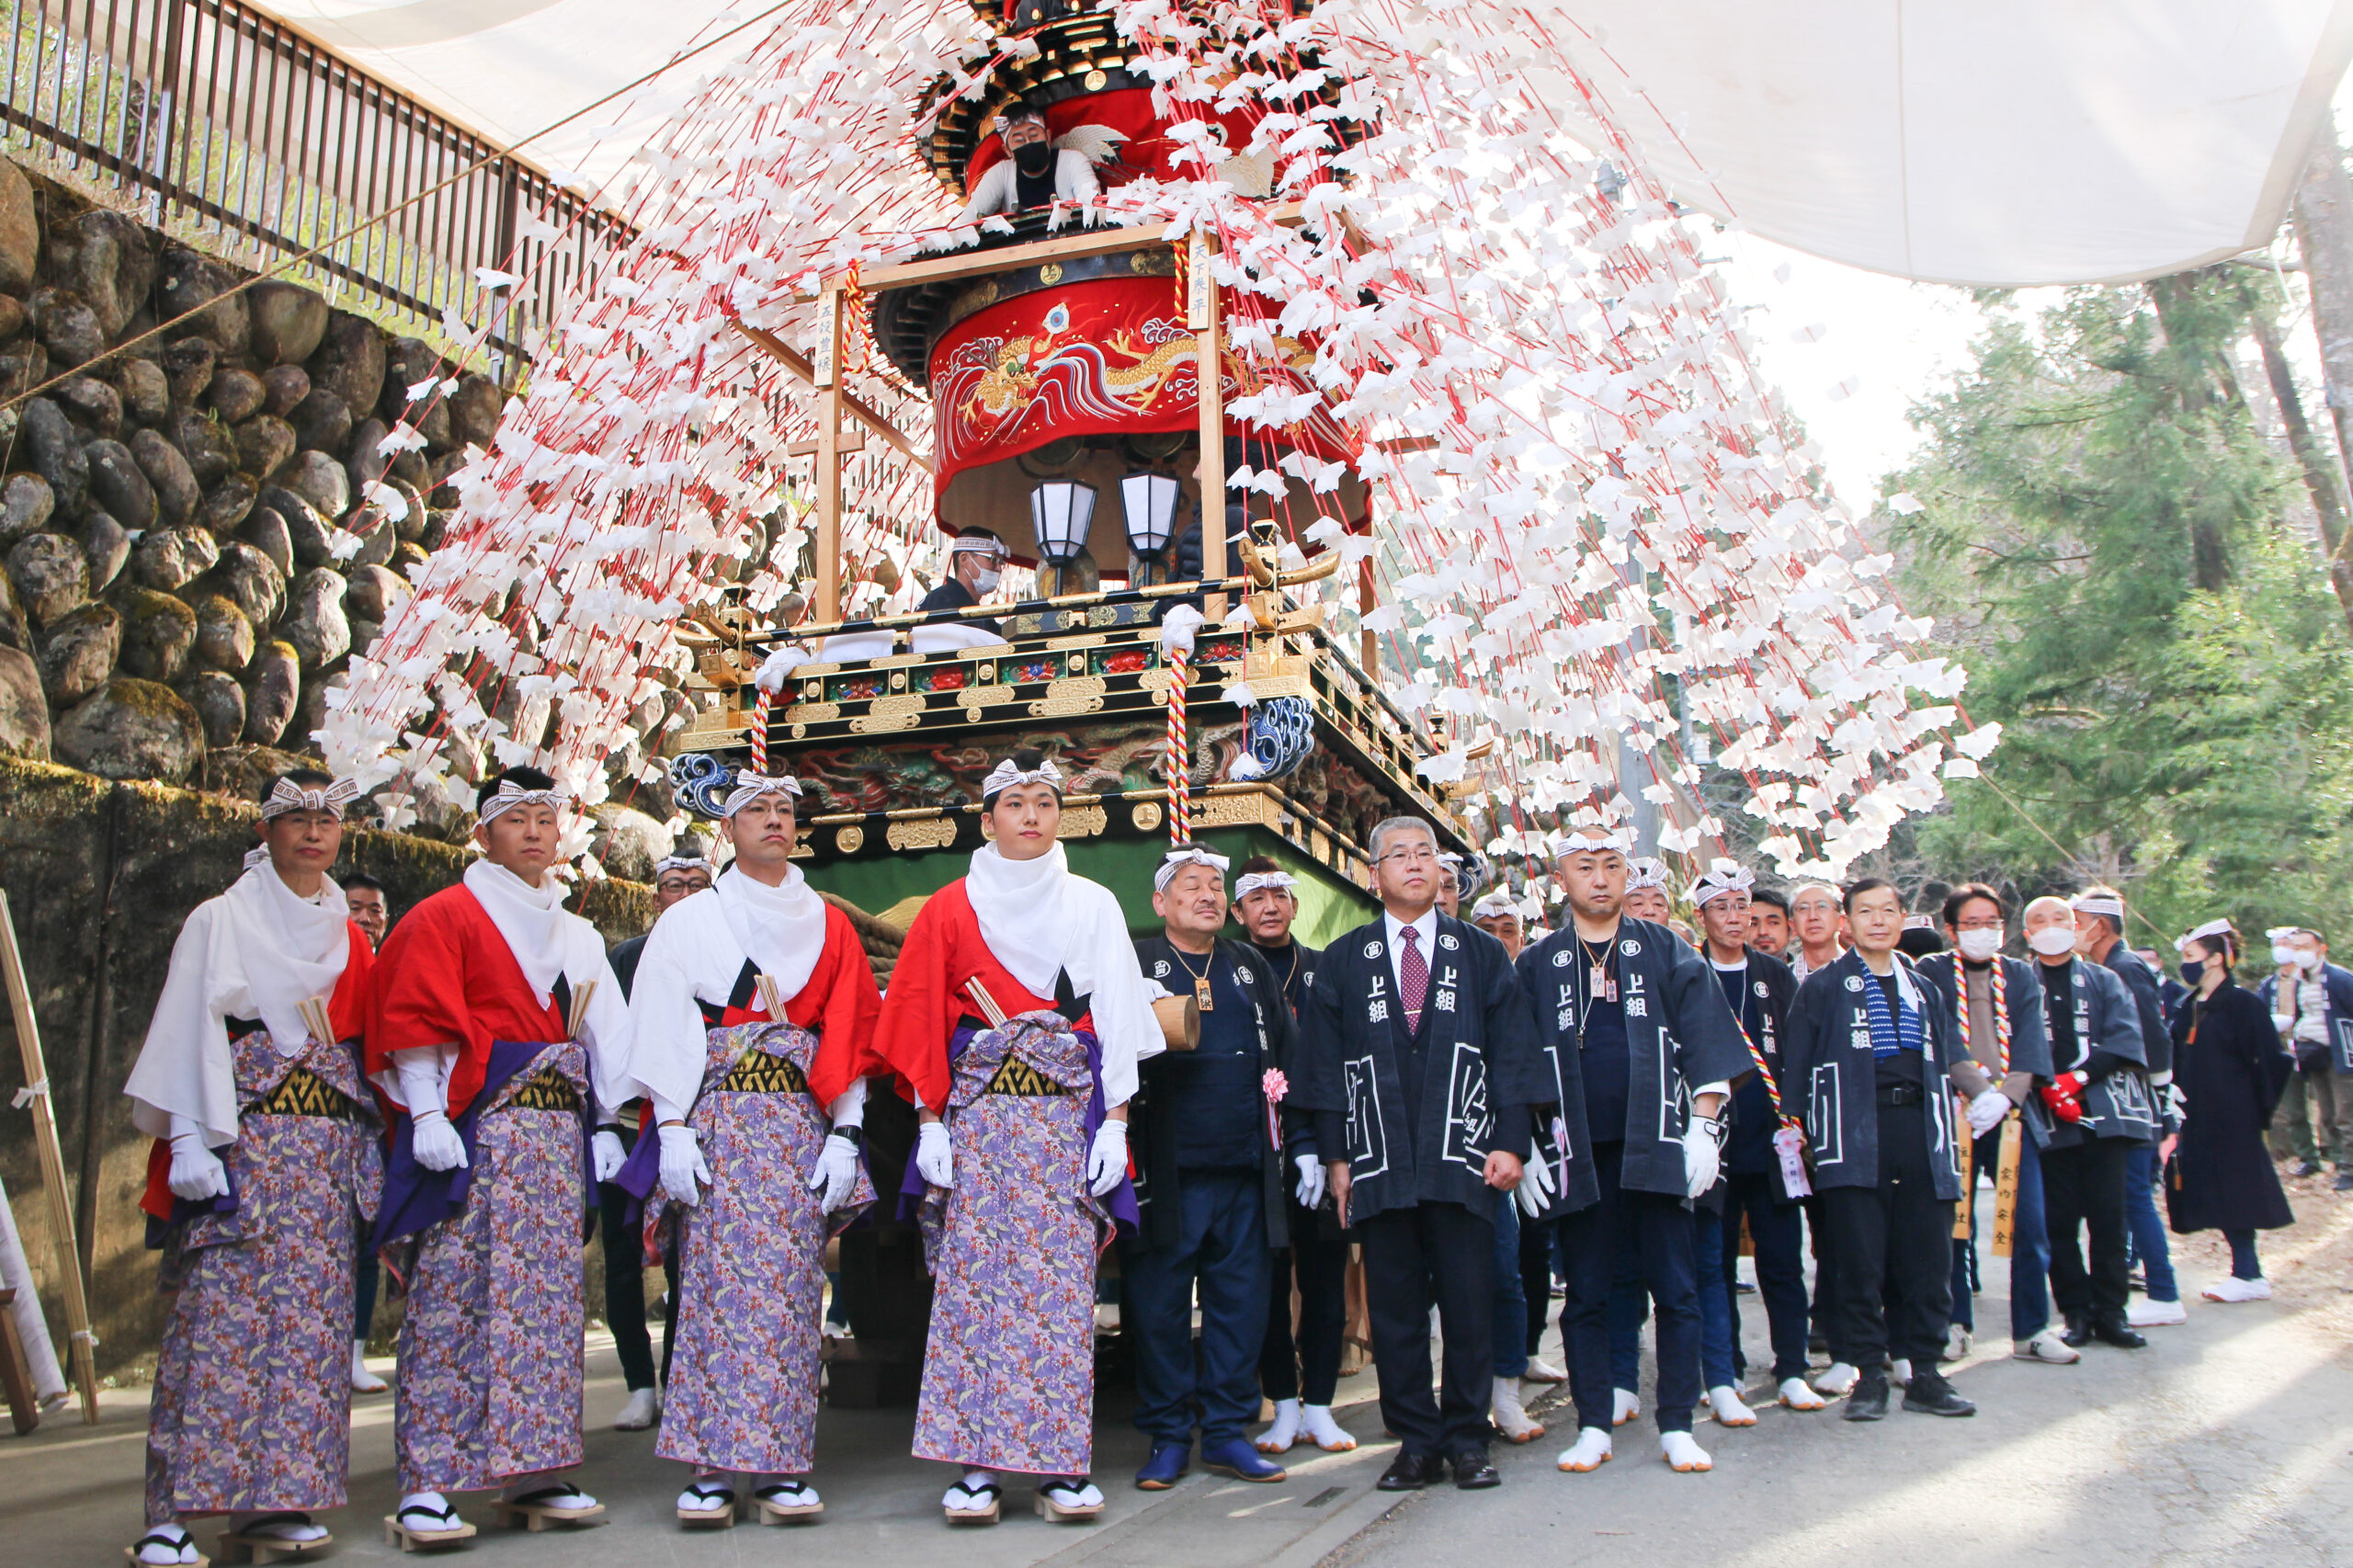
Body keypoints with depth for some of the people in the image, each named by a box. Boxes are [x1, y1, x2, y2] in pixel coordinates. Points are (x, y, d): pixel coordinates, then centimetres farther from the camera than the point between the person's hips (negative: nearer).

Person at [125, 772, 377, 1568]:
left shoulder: (347, 935, 18)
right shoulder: (220, 921, 5)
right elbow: (189, 1031, -3)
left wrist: (371, 1145, 8)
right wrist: (192, 1141, -14)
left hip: (330, 1148, 4)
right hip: (243, 1138, -4)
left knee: (309, 1318, 0)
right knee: (219, 1311, -10)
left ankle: (273, 1498, 4)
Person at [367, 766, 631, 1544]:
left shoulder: (575, 934, 21)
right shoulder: (446, 916, 3)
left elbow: (603, 1034, 20)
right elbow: (415, 1021, -6)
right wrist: (426, 1113, -17)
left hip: (555, 1132, 6)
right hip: (473, 1126, -6)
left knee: (546, 1298, 5)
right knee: (453, 1295, -9)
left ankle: (530, 1472, 11)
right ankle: (426, 1486, -7)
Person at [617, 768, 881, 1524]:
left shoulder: (829, 925, 15)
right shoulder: (689, 918, 11)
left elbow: (849, 1032, 9)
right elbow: (665, 1028, 2)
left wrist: (846, 1133, -1)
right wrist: (673, 1128, -8)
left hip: (802, 1121, 2)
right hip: (717, 1116, -1)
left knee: (790, 1288, -2)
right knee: (716, 1280, -7)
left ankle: (780, 1465, 2)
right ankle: (710, 1467, -3)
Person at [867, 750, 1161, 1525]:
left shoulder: (1093, 905, 10)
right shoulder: (951, 908, 9)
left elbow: (1116, 1017, 5)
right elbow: (921, 1018, 5)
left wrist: (1114, 1121, -4)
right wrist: (930, 1120, -4)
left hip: (1069, 1108, 0)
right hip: (976, 1107, 0)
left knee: (1062, 1280, -3)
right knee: (973, 1276, -4)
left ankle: (1062, 1464, 2)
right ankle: (976, 1463, 0)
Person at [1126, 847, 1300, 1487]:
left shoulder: (1253, 970, 17)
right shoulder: (1132, 965, 5)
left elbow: (1286, 1062, 17)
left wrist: (1302, 1145, 11)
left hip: (1245, 1171, 4)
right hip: (1164, 1174, -3)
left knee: (1242, 1303, 6)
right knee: (1159, 1307, 1)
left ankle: (1227, 1433, 17)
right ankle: (1168, 1437, 14)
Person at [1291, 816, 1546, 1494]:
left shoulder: (1483, 956, 11)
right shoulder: (1342, 963, 11)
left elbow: (1512, 1053, 6)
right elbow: (1324, 1062, 8)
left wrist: (1509, 1142, -3)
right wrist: (1336, 1155, 1)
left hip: (1461, 1158, 0)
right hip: (1380, 1162, 1)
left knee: (1469, 1303, 1)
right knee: (1395, 1308, 3)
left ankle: (1467, 1439, 13)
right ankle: (1416, 1440, 12)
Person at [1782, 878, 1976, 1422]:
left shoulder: (1923, 991, 20)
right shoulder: (1822, 988, 6)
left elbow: (1944, 1069, 20)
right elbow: (1797, 1068, 2)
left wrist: (1948, 1140, 12)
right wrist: (1811, 1132, -5)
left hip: (1919, 1131, 4)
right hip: (1854, 1135, -4)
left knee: (1928, 1258, 3)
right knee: (1861, 1260, -4)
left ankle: (1923, 1372, 13)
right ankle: (1867, 1375, 4)